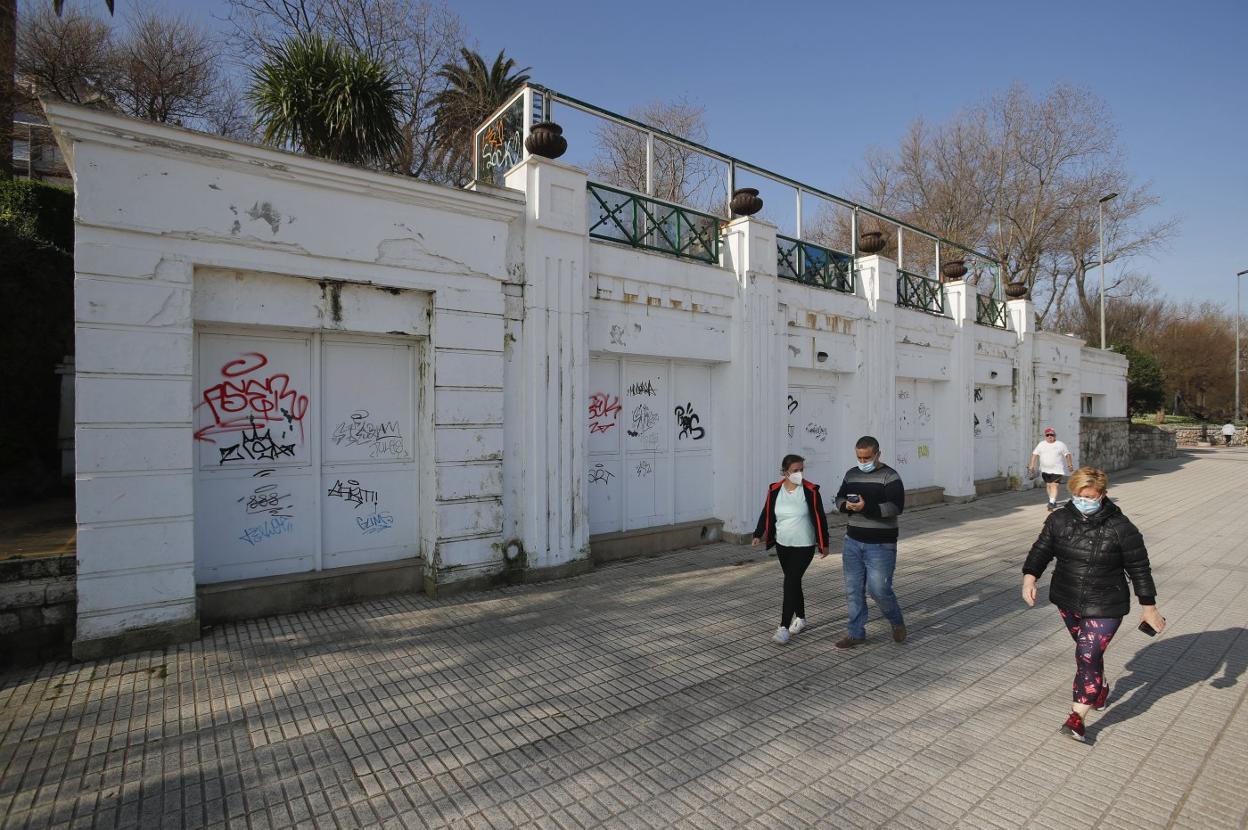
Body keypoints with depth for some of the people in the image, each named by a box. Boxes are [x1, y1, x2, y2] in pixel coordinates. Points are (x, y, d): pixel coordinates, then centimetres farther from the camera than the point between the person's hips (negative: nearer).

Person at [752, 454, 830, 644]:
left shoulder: (810, 490, -10)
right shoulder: (774, 490, -2)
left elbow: (820, 518, -4)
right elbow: (766, 514, 6)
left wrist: (823, 544, -1)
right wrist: (758, 535, -1)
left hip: (804, 546, -4)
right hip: (782, 545, 4)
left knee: (790, 583, -10)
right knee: (793, 582, 15)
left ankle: (784, 627, -5)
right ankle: (800, 618, 34)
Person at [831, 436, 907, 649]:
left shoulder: (890, 476, -9)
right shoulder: (852, 474, 9)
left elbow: (896, 507, -19)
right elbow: (839, 498, 14)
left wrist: (867, 507, -31)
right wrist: (846, 505, -10)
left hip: (880, 544, -5)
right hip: (853, 541, 6)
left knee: (879, 589, -2)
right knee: (853, 590, 8)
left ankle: (897, 622, 28)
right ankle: (856, 634, 21)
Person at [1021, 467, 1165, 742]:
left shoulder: (1120, 528, -14)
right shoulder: (1059, 520, -5)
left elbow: (1139, 568, -5)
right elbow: (1041, 550, -6)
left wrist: (1148, 606, -1)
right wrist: (1030, 577, -22)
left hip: (1105, 607, -4)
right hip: (1068, 602, 4)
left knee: (1088, 656, -9)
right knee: (1087, 651, 23)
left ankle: (1076, 718, 0)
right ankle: (1101, 689, 50)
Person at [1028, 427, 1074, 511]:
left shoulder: (1060, 445, 0)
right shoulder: (1041, 444, 6)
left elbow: (1067, 455, 7)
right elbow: (1035, 454, 5)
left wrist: (1070, 465, 8)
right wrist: (1031, 466, 0)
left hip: (1057, 470, -4)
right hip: (1045, 470, 4)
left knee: (1054, 485, -13)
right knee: (1048, 485, 13)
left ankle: (1052, 503, -17)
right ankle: (1053, 501, 28)